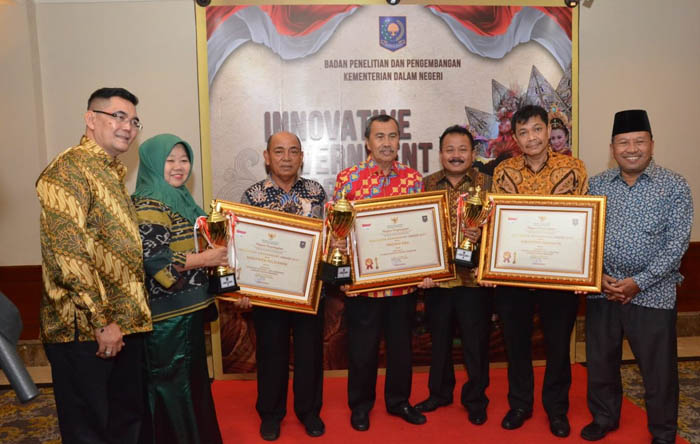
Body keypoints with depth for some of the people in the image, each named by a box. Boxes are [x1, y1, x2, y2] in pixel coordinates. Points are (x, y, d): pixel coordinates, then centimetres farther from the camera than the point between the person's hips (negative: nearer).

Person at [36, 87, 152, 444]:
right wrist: (101, 321, -20)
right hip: (85, 329, -8)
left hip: (124, 323, 8)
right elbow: (67, 253, -21)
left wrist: (129, 316, 17)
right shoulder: (68, 170, -13)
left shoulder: (112, 173, 16)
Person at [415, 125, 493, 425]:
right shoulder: (427, 185, 5)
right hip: (436, 276, 2)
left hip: (474, 277, -2)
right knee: (439, 338, 15)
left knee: (475, 341, 8)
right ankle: (439, 392, 35)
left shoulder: (487, 184, 0)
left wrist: (481, 233, -23)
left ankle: (475, 399, 28)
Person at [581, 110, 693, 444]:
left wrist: (638, 282, -14)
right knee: (600, 362, 14)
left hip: (652, 294, -2)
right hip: (601, 290, 3)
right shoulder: (596, 185, 4)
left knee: (658, 369, 8)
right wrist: (599, 277, -9)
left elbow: (676, 244, -8)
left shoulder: (674, 186, -3)